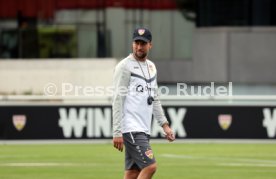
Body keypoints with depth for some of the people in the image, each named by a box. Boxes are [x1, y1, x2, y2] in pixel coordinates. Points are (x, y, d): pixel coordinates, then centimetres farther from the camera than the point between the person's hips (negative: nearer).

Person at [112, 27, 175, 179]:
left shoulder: (151, 67, 17)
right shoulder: (125, 66, -8)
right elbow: (118, 101, -12)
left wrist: (164, 124, 15)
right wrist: (117, 132, -17)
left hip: (143, 130, 8)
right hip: (131, 129, -8)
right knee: (150, 166, -16)